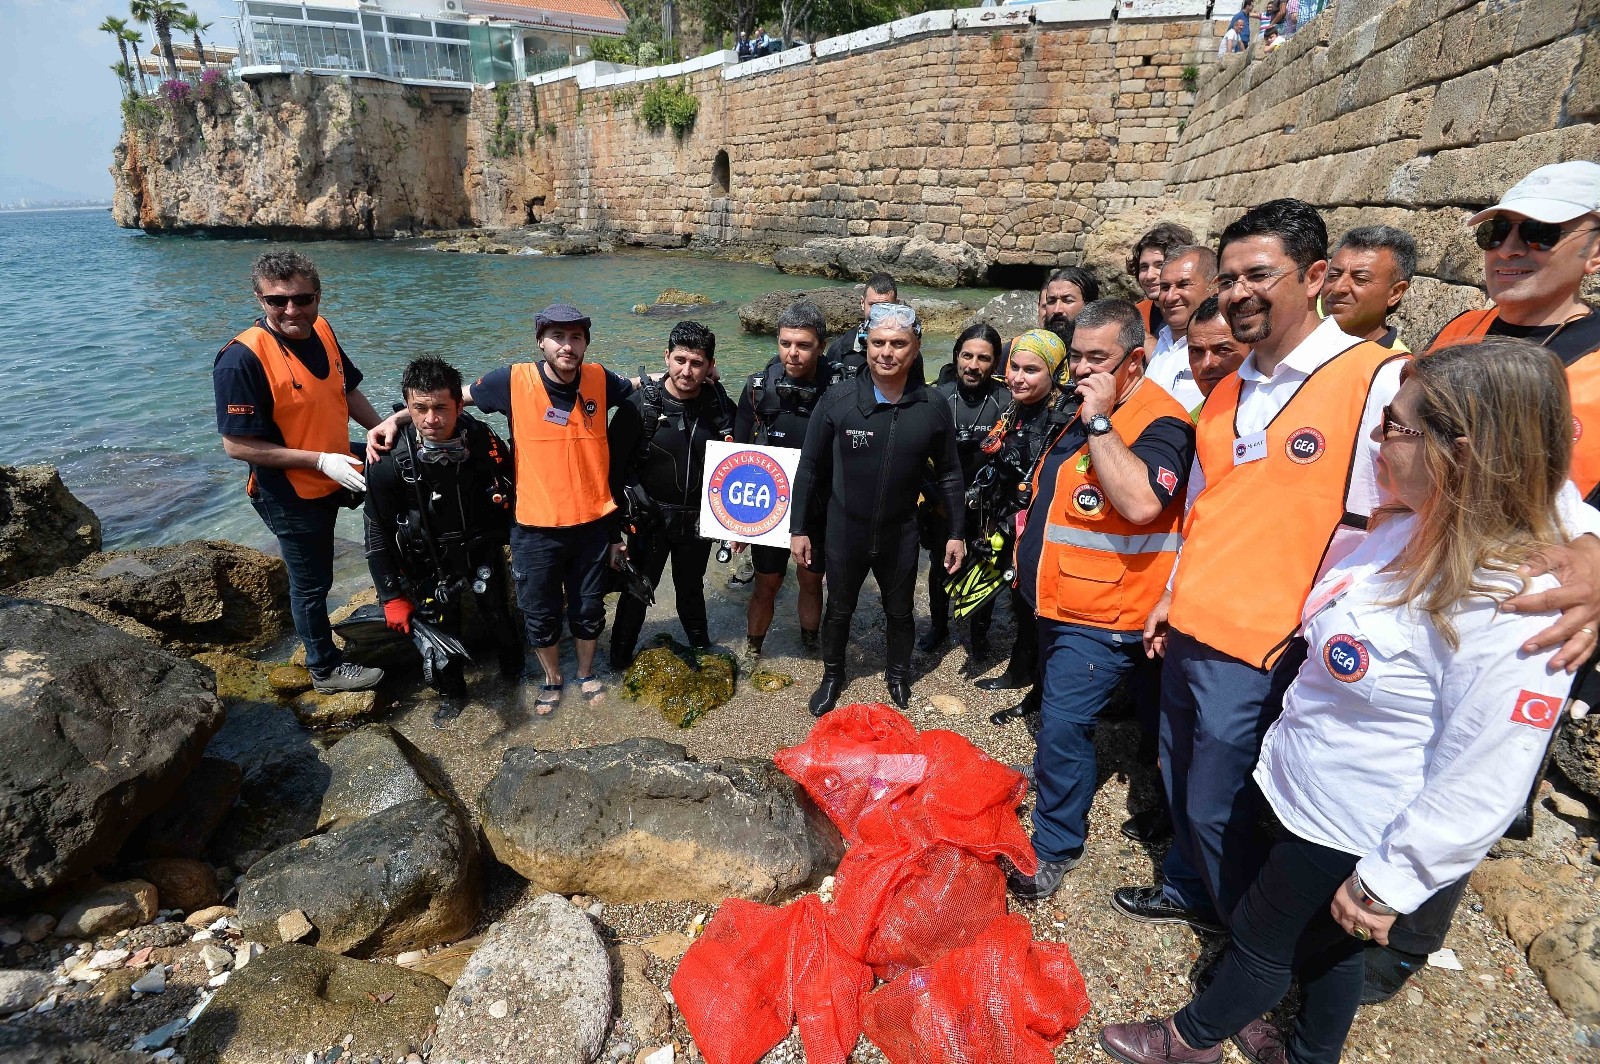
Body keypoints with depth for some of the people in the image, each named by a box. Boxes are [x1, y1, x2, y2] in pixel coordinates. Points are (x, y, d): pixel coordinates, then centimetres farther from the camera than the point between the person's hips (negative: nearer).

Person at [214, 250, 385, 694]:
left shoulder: (321, 331, -4)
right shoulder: (242, 358, -26)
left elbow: (347, 390, 12)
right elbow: (237, 445, -25)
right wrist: (320, 460, -27)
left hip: (330, 483, 5)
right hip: (290, 495, -5)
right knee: (311, 583, 11)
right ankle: (326, 668, 31)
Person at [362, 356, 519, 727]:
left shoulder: (486, 444, -20)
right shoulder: (390, 462, -23)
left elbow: (513, 497, -2)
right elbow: (377, 533, -13)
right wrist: (392, 597, -12)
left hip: (483, 553, 1)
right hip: (429, 565, -1)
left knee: (496, 615, 18)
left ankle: (512, 658, 50)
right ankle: (450, 692, 37)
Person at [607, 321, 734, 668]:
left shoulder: (720, 407, -7)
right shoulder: (640, 404, -15)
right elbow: (614, 464, -12)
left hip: (698, 520, 2)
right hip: (649, 519, -2)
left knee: (691, 589, 21)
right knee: (637, 591, 10)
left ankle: (702, 651, 43)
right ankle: (620, 662, 32)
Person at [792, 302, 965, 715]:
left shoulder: (933, 408, -11)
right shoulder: (838, 399, -15)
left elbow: (949, 473, 1)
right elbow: (810, 467, -6)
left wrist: (957, 533, 3)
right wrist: (799, 528, -4)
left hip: (900, 534, 1)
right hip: (844, 531, -1)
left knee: (900, 612, 20)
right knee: (839, 609, 19)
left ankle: (898, 675, 47)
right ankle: (832, 676, 44)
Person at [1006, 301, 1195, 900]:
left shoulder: (1160, 422, -18)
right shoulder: (1087, 412, 12)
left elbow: (1141, 501, -36)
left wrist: (1099, 422, -29)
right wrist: (1031, 551, 19)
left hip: (1102, 614, -9)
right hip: (1059, 600, 9)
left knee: (1062, 727, -7)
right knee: (1056, 717, 22)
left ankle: (1054, 848, 9)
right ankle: (1056, 790, 42)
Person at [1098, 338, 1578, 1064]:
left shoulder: (1510, 610, -32)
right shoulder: (1407, 526, -6)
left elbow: (1478, 788, -27)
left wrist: (1388, 882, -17)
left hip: (1352, 837, -7)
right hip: (1310, 797, 7)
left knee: (1260, 939, 17)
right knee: (1319, 943, 27)